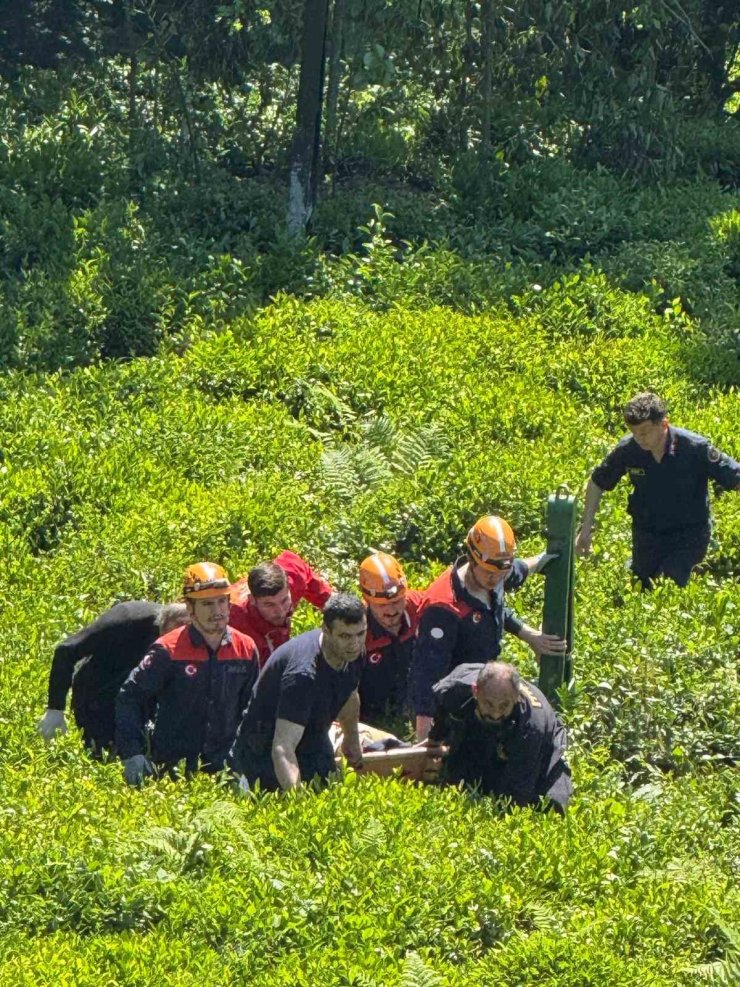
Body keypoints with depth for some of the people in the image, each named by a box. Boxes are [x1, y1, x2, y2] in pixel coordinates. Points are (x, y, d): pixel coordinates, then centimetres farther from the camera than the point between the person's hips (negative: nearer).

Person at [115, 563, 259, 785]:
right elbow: (129, 697, -5)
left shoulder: (246, 649, 3)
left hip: (223, 767, 3)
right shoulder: (169, 650, -9)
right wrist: (132, 754, -12)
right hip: (172, 769, -3)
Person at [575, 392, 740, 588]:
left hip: (689, 535, -3)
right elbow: (597, 483, 2)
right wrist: (586, 528, 2)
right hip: (647, 533, 3)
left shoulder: (695, 448, -24)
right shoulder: (628, 449, -15)